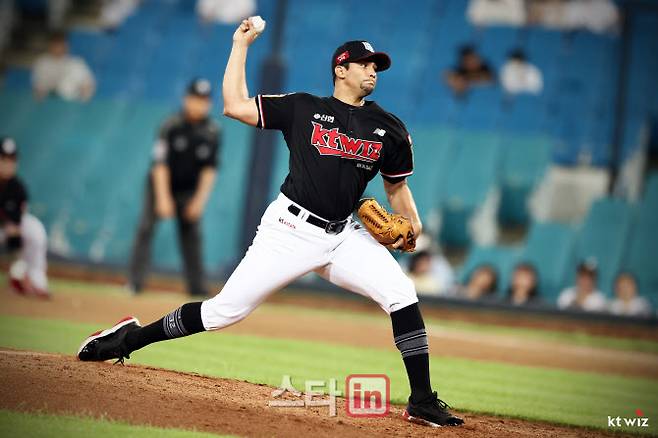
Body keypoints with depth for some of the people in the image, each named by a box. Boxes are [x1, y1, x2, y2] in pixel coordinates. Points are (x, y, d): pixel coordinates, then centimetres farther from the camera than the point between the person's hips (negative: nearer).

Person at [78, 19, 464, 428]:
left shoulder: (389, 129, 8)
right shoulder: (303, 108, 1)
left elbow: (397, 187, 17)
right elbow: (235, 105, 0)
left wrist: (413, 223, -2)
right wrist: (241, 45, 3)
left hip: (343, 236, 3)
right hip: (291, 230, -3)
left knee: (402, 295, -17)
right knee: (226, 310, -5)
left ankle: (422, 402, -10)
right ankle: (131, 338, 15)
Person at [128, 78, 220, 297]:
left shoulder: (212, 131, -10)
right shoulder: (171, 125, -18)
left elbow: (210, 169, -5)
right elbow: (161, 163, -18)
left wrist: (200, 199, -11)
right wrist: (163, 198, -22)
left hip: (190, 190, 3)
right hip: (162, 185, -3)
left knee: (192, 234, 1)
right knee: (146, 228, -12)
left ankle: (197, 287, 7)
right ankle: (135, 283, -13)